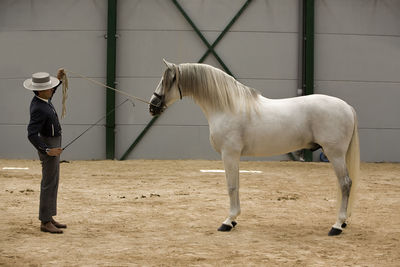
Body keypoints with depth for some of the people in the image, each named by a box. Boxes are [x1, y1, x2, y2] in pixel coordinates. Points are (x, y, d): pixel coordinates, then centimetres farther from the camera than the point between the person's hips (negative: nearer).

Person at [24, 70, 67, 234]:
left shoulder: (41, 99, 2)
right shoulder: (38, 109, -27)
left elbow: (48, 96, 29)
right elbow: (31, 135, -31)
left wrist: (58, 79, 20)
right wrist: (48, 151, -35)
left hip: (52, 144, 10)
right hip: (48, 145, -10)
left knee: (52, 182, 15)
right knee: (49, 184, -7)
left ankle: (49, 218, 22)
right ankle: (45, 223, -4)